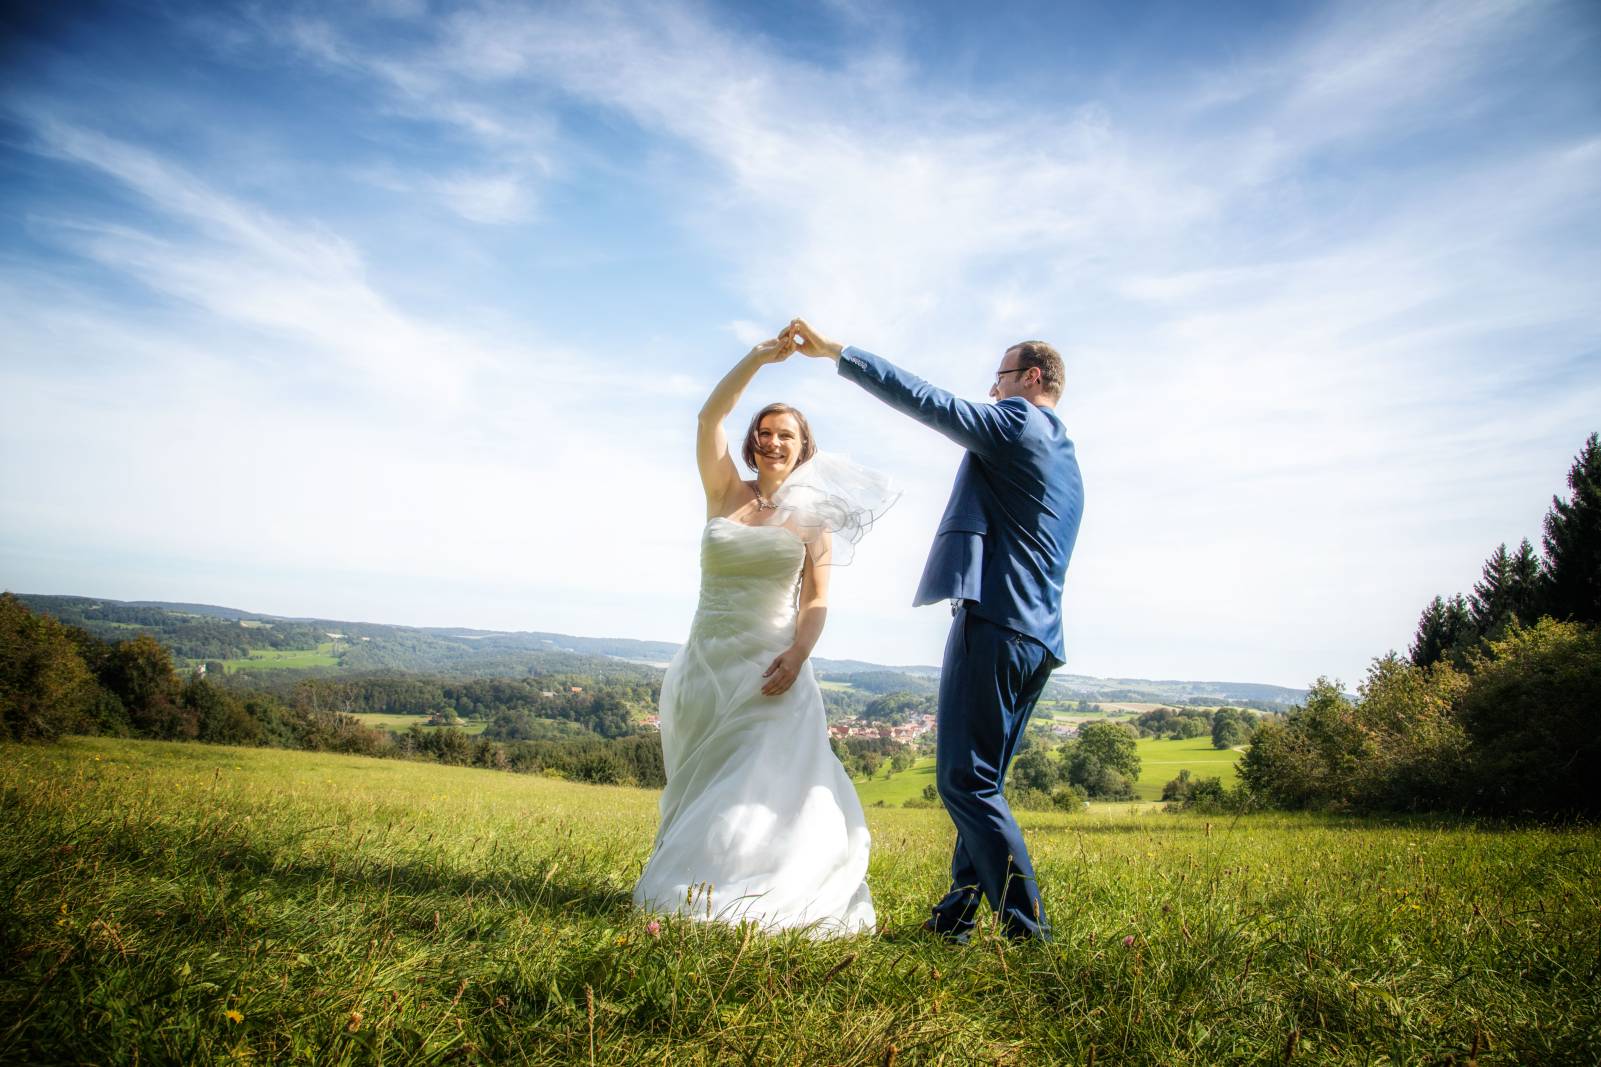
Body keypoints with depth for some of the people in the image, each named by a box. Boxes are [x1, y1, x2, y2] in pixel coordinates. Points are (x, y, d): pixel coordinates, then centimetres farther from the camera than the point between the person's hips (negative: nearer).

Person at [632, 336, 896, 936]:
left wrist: (797, 654, -18)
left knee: (768, 785, -11)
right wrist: (758, 358, -16)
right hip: (706, 662, 2)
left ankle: (756, 899, 0)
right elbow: (710, 417, -6)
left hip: (771, 668, -2)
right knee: (701, 785, 9)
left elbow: (816, 600, -1)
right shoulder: (725, 495, 7)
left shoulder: (811, 517, 5)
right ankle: (694, 892, 21)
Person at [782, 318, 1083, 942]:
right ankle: (955, 916, 20)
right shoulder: (1066, 460, 25)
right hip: (1040, 638, 10)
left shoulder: (1016, 421, -3)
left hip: (993, 624, -10)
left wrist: (832, 351, -7)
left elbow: (923, 400, -10)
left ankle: (1027, 930, -6)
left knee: (965, 780, -8)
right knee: (979, 781, 14)